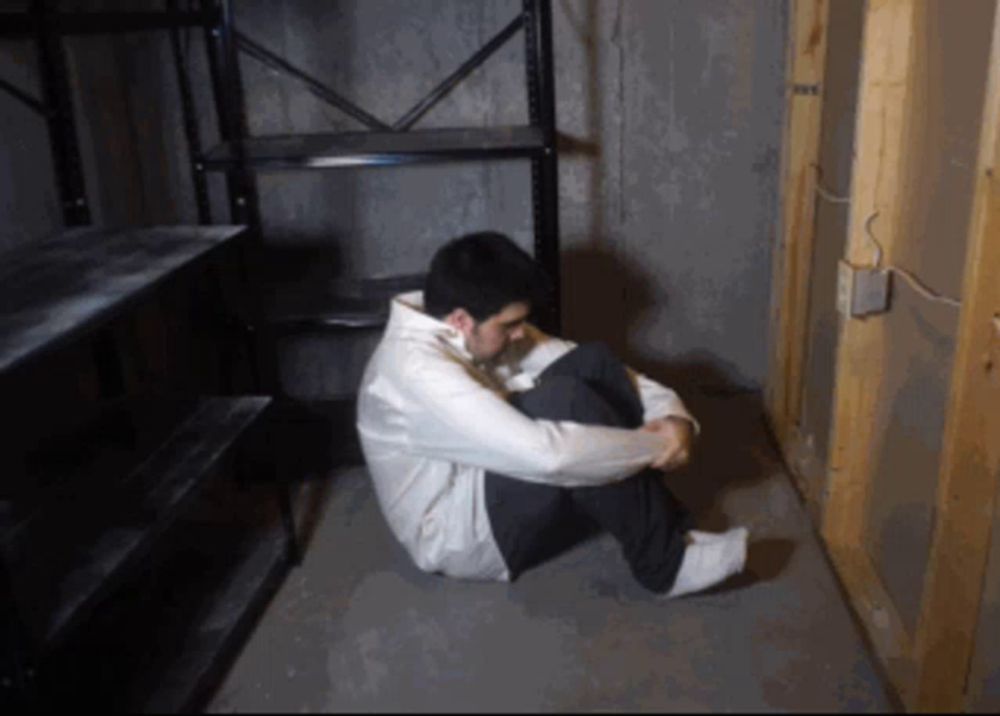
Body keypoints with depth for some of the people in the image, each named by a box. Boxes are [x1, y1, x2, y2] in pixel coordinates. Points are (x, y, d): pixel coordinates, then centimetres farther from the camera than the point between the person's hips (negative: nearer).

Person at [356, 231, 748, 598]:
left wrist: (672, 415, -17)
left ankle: (666, 523, -8)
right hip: (457, 535, -9)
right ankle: (664, 562, -18)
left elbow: (599, 372, 1)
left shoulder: (485, 331, -1)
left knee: (595, 363, -9)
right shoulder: (415, 367, -30)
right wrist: (655, 446, -26)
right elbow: (546, 454, -39)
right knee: (565, 401, -32)